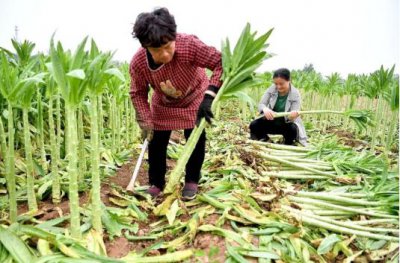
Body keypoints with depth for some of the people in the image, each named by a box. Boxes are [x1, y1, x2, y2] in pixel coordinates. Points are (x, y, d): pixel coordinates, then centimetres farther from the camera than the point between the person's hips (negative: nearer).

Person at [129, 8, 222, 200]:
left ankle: (192, 181, 21)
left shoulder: (189, 45, -41)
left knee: (196, 140, -1)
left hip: (195, 98, -1)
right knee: (157, 142, 2)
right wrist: (146, 122, -23)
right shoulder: (138, 63, -30)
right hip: (163, 104, 2)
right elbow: (138, 94, -13)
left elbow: (221, 62, -35)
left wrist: (209, 96, -44)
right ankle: (156, 183, 22)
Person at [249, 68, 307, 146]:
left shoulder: (295, 94, -17)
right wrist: (265, 109, -42)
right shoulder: (271, 89, -10)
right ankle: (265, 140, 8)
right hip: (271, 120, 3)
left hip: (287, 123, -2)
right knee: (254, 125, -21)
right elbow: (261, 104, -15)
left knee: (293, 129, -36)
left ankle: (287, 146, -3)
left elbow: (292, 116, -23)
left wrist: (293, 115, -50)